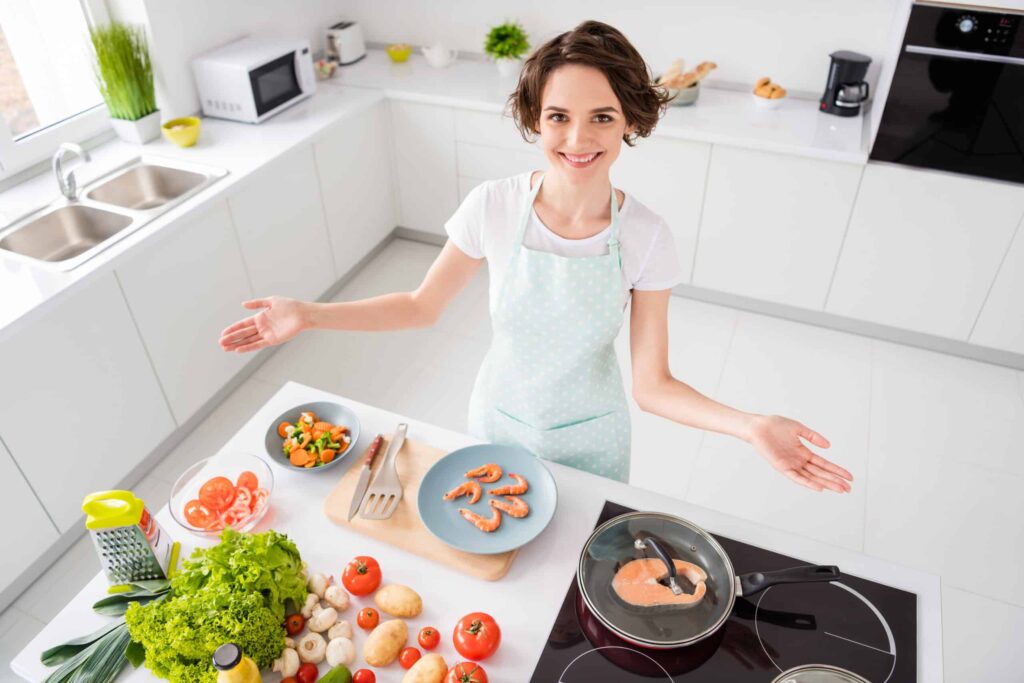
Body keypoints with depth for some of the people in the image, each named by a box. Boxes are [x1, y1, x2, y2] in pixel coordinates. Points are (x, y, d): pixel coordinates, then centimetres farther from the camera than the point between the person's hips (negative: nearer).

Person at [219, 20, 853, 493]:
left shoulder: (646, 237, -21)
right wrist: (309, 314, -15)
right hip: (499, 423, 1)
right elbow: (422, 305, -7)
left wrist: (751, 425, -33)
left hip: (590, 439, 0)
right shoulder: (494, 205, -20)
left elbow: (652, 385, -18)